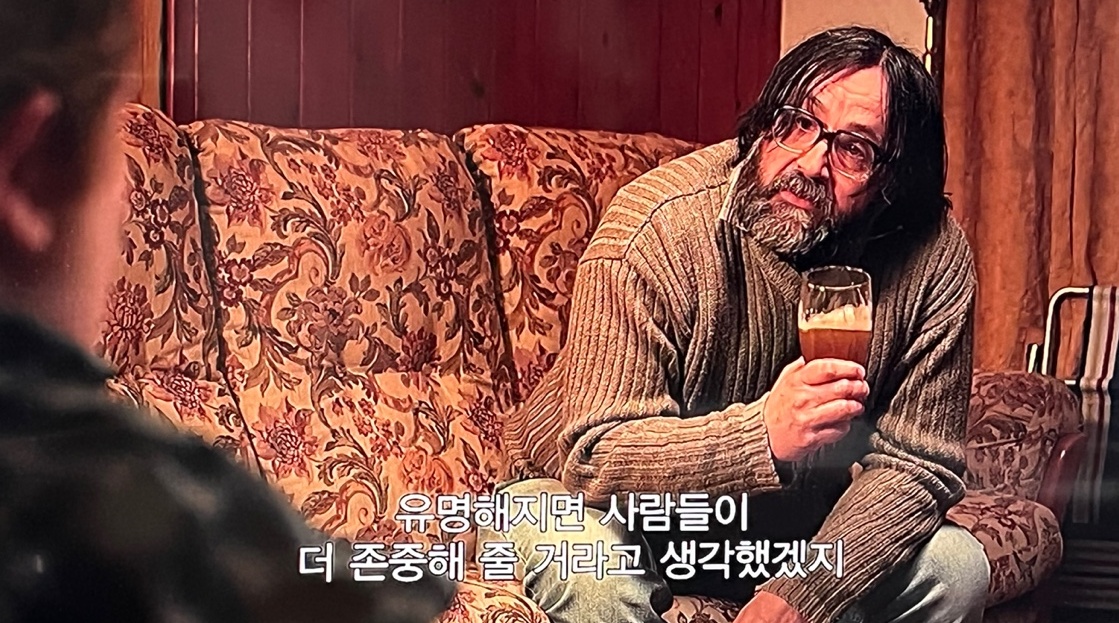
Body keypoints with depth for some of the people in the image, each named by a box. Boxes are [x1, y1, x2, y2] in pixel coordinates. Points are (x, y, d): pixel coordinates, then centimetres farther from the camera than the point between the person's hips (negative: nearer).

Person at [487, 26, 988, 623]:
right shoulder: (661, 223, -26)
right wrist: (763, 434, -47)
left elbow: (915, 462, -12)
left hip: (797, 528, 4)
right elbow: (598, 457, -29)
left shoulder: (935, 257, -15)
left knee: (955, 567, -16)